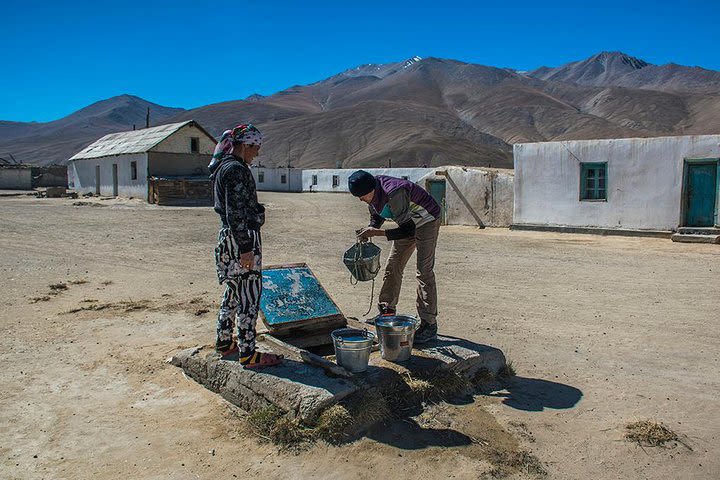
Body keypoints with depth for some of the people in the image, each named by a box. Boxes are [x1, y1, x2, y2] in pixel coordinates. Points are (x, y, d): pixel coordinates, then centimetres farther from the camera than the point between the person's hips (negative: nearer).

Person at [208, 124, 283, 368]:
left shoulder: (223, 166, 15)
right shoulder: (236, 169, -17)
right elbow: (236, 213, -21)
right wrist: (246, 248, -20)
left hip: (228, 237, 11)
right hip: (242, 238, -11)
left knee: (233, 292, 19)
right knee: (249, 296, -3)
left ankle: (224, 343, 30)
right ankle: (247, 354, 4)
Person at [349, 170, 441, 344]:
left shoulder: (395, 194, -38)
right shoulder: (372, 194, -11)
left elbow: (408, 231, -37)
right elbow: (376, 216, 9)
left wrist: (377, 232, -37)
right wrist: (368, 231, -11)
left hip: (427, 222, -9)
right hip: (408, 223, 9)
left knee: (424, 272, -14)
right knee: (392, 267, 9)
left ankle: (429, 325, -10)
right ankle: (387, 312, 22)